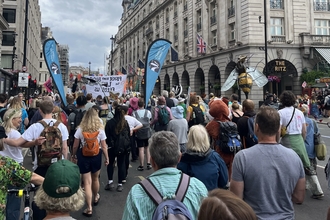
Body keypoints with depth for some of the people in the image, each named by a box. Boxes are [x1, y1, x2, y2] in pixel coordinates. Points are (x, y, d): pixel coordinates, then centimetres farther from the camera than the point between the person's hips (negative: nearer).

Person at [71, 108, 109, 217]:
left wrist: (73, 156, 16)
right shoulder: (100, 130, -7)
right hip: (96, 156, 1)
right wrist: (106, 158, 8)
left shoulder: (80, 129, -7)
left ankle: (89, 208, 1)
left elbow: (75, 146, -1)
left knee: (87, 182, 2)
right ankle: (96, 197, 47)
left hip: (83, 156, -1)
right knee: (95, 179, 24)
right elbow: (104, 146, -4)